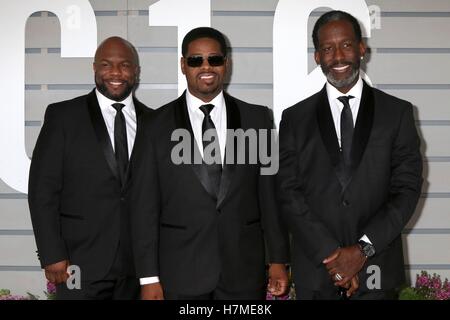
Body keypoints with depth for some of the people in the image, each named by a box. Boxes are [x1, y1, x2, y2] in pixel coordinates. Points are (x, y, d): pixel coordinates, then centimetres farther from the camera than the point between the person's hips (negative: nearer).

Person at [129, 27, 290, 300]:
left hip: (244, 270, 1)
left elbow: (269, 193, 6)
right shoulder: (156, 126, 0)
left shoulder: (257, 119, 4)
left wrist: (278, 259, 4)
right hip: (180, 273, -1)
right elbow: (144, 206, -1)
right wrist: (149, 277, -4)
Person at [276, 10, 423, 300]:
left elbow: (407, 189, -2)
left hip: (377, 270, 0)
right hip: (316, 268, 1)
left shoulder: (398, 113, 2)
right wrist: (330, 253, -12)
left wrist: (363, 248, -13)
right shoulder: (295, 118, 3)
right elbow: (288, 193, -2)